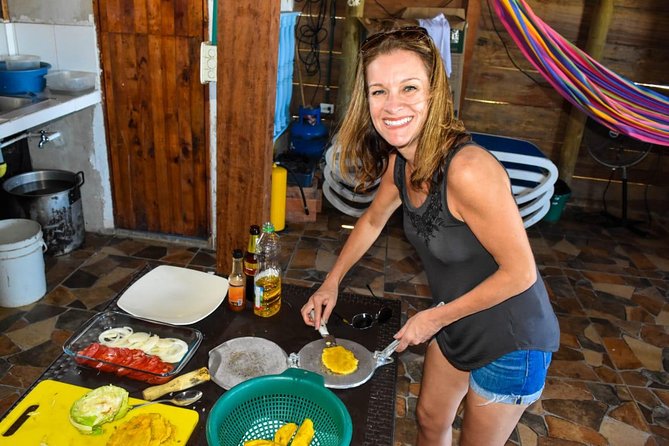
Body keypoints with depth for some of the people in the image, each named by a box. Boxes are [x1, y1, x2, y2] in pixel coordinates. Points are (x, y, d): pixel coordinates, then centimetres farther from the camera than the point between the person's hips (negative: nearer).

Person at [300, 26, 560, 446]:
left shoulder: (468, 170, -35)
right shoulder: (400, 160, -9)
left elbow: (520, 273, -27)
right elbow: (374, 219, 11)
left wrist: (436, 317, -17)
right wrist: (332, 283, 11)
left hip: (511, 342, -7)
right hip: (454, 323, 7)